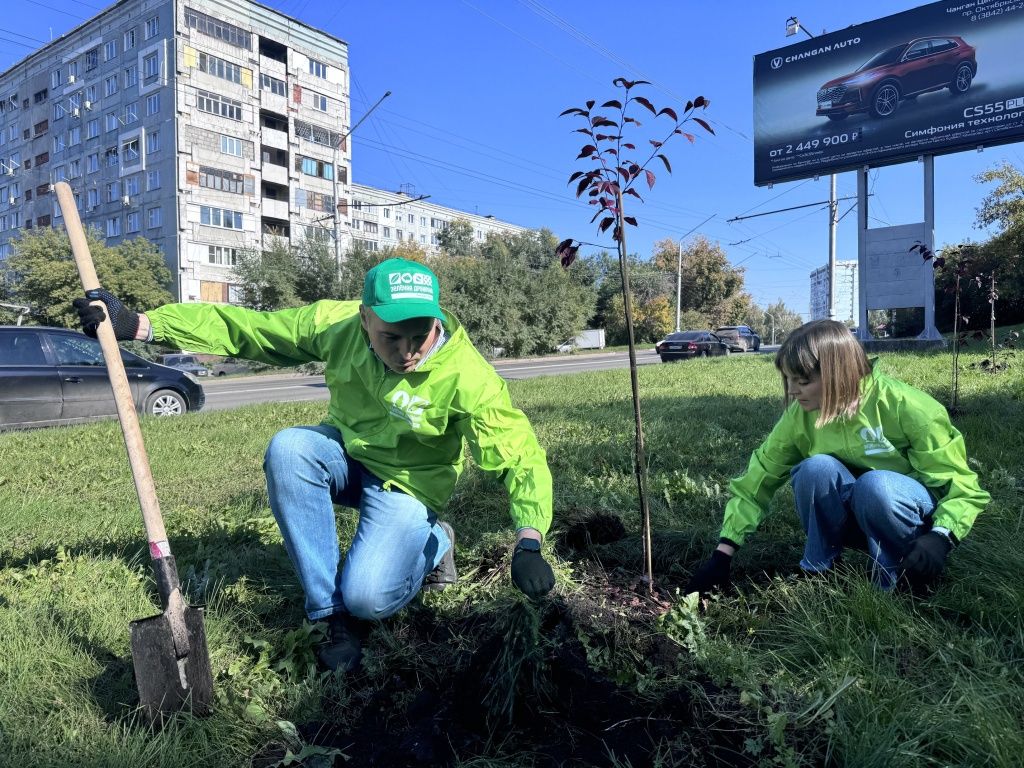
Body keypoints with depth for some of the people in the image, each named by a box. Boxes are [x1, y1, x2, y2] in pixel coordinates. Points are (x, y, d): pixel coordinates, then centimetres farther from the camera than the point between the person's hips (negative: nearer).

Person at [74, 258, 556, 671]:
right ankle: (333, 612, -16)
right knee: (287, 448, -31)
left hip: (406, 485, -4)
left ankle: (433, 544, 11)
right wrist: (140, 324, -18)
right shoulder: (335, 324, -19)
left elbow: (520, 455, -29)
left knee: (368, 598, -25)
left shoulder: (466, 376, -29)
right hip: (345, 454, 5)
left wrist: (528, 544, -42)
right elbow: (239, 326, -12)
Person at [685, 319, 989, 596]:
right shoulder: (800, 416, -13)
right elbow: (758, 479, -9)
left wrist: (940, 537, -36)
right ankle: (818, 571, -11)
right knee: (816, 469, -29)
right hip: (853, 518, 3)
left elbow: (962, 484, -16)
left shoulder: (904, 406, -23)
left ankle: (898, 580, -11)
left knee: (875, 484, -36)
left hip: (911, 519, -2)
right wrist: (722, 555, -13)